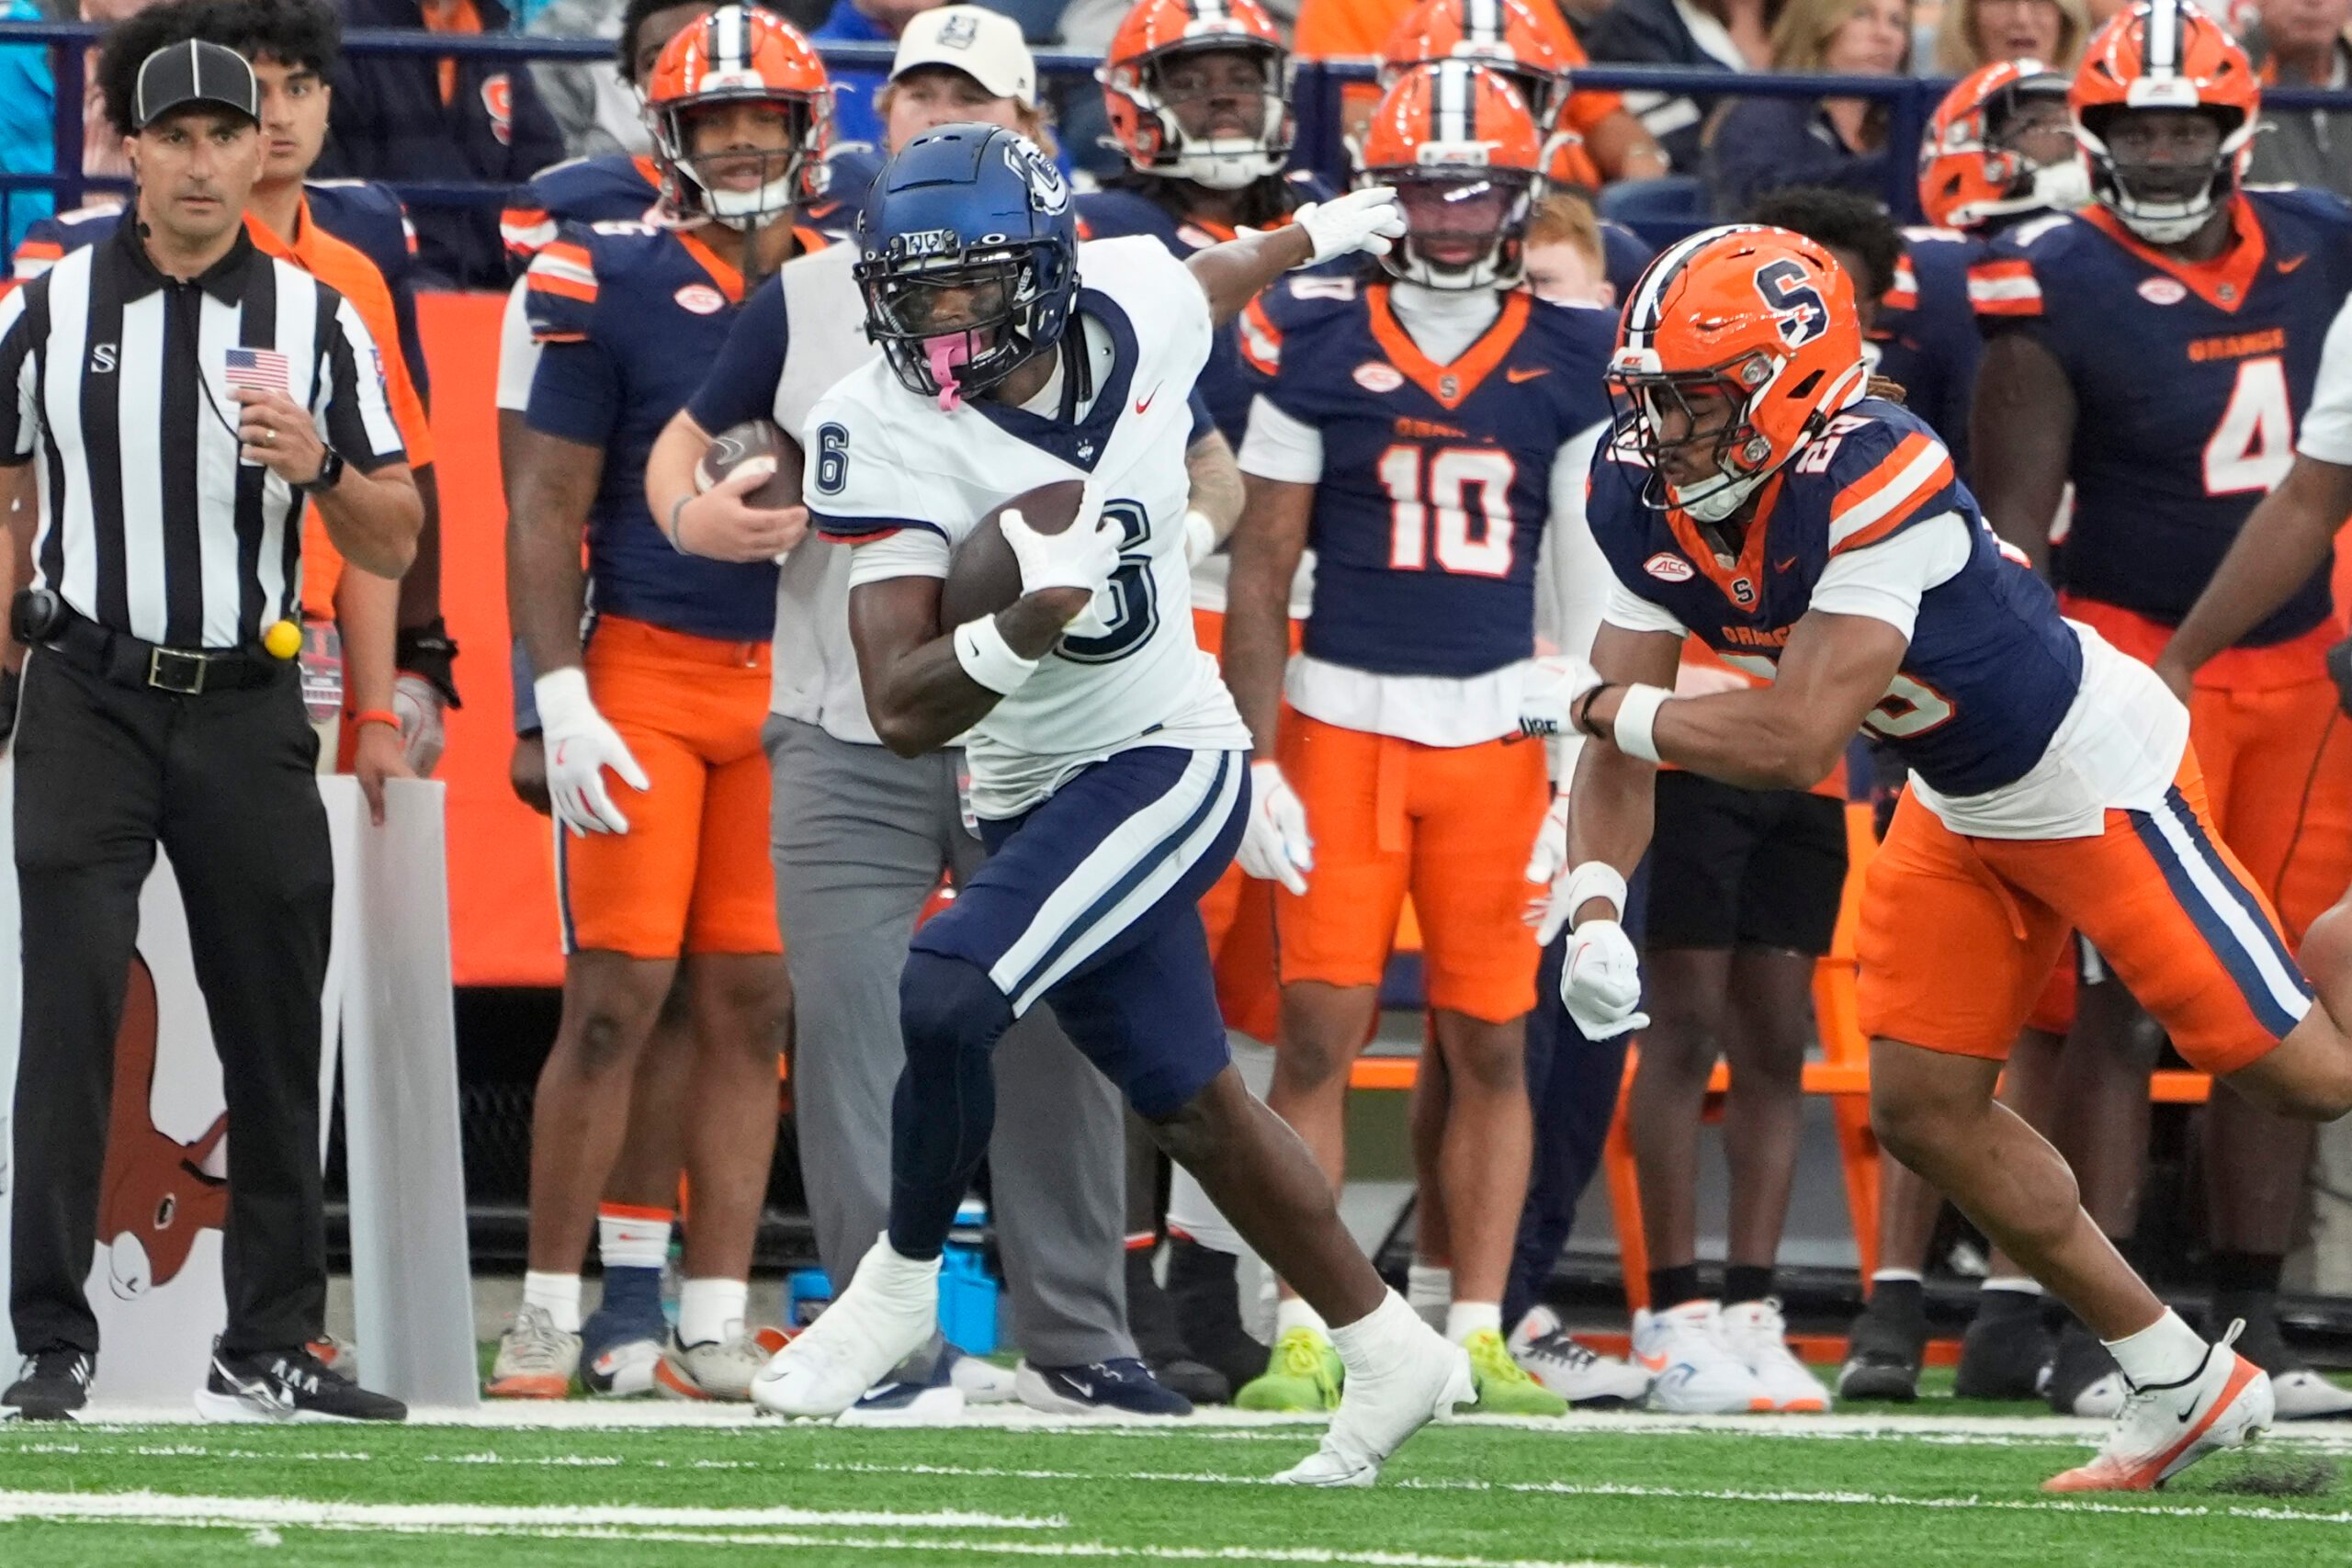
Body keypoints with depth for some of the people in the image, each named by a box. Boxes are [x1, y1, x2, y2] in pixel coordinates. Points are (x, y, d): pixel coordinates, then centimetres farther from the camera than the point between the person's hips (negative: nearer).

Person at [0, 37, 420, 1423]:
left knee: (278, 1032, 6)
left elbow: (396, 550, 6)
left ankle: (271, 1349, 16)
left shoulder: (318, 320, 6)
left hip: (250, 716, 2)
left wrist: (321, 466, -14)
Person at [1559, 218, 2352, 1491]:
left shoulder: (1874, 483, -37)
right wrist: (1594, 909, -27)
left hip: (2095, 776, -8)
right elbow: (1621, 754, -10)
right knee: (1925, 1111, 5)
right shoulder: (1649, 502, -13)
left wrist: (1605, 706, -24)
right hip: (1960, 809, 8)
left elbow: (1793, 741, -39)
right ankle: (2184, 1386, 17)